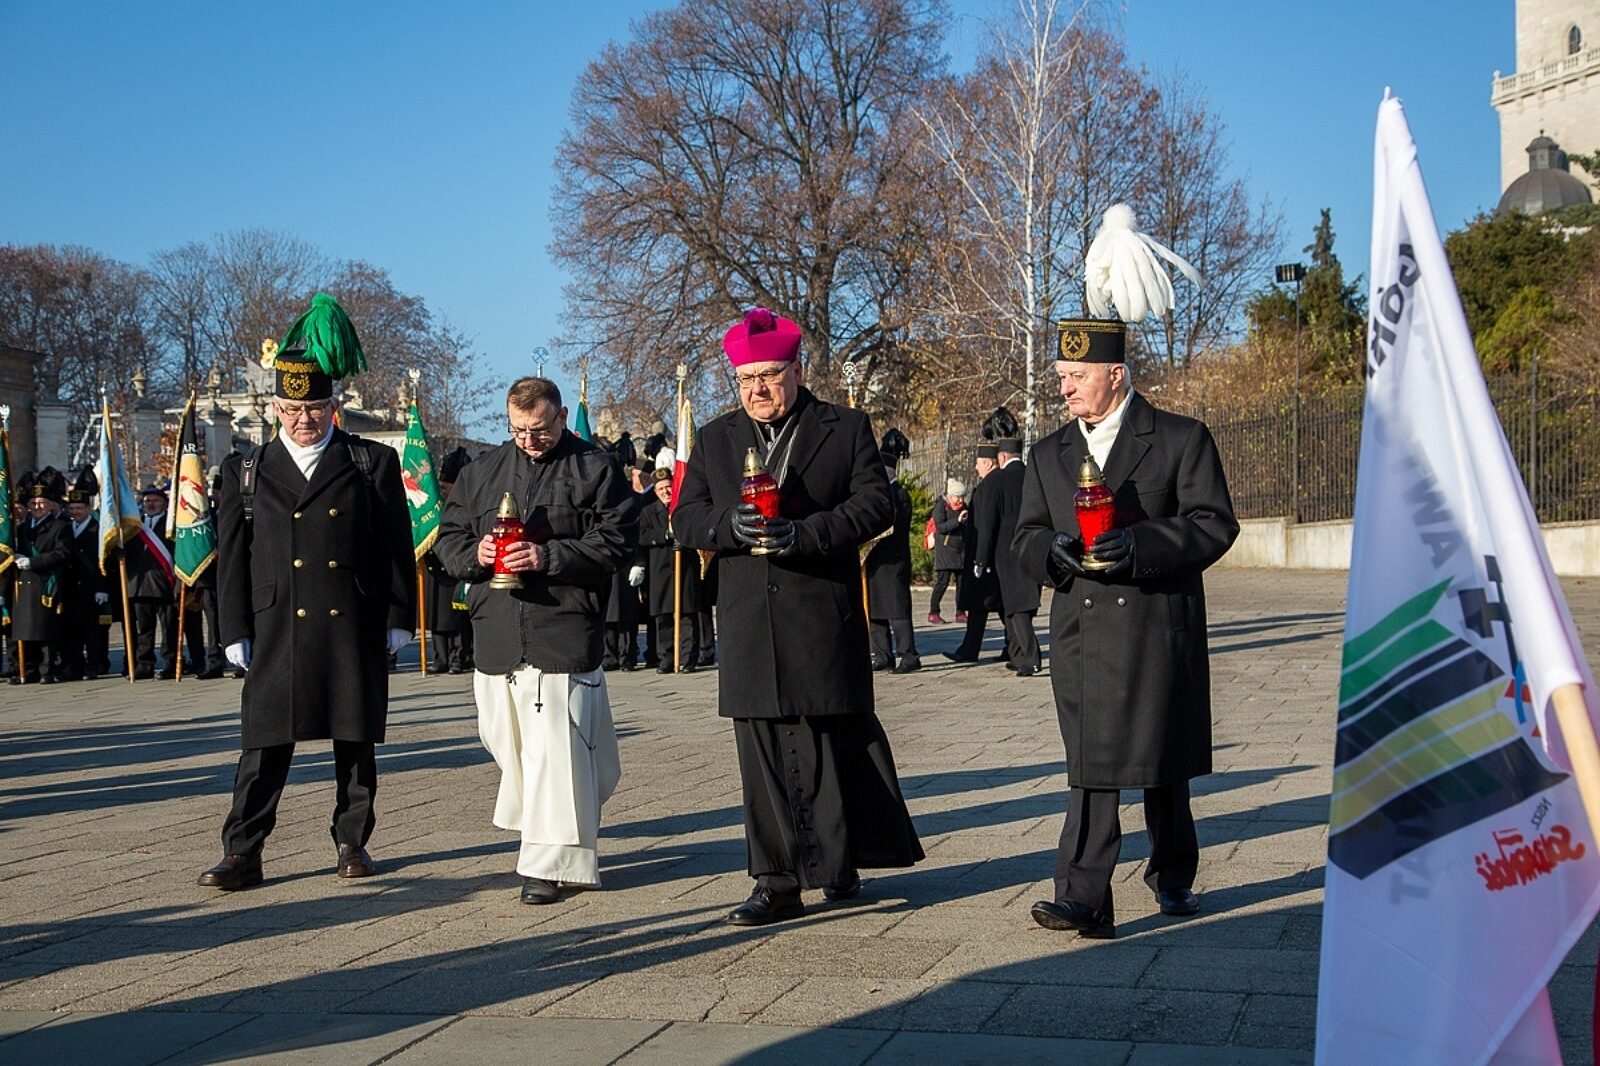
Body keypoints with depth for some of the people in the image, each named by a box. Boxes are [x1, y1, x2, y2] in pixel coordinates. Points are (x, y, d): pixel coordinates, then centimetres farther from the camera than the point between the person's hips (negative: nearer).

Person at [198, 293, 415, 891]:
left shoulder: (372, 464, 5)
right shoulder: (247, 472, 8)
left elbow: (397, 546, 4)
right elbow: (232, 557, 7)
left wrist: (398, 618, 0)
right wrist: (237, 632, 1)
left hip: (355, 630, 0)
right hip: (277, 632, 0)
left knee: (356, 740, 8)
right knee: (265, 743, -1)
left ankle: (352, 841, 20)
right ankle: (242, 854, 3)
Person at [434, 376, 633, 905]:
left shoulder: (595, 469, 2)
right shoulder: (481, 472, 16)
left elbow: (618, 540, -7)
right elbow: (447, 537, 17)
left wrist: (550, 557, -17)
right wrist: (474, 553, -6)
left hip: (565, 634, -5)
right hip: (497, 636, 5)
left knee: (557, 746, -9)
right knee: (505, 741, 11)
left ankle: (552, 861, -3)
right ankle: (548, 837, 29)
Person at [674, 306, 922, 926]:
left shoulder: (846, 430, 4)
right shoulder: (715, 440, 14)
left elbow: (876, 504, -6)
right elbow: (686, 519, 10)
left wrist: (802, 533, -18)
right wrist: (729, 525, -13)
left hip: (825, 619, -3)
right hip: (748, 624, 3)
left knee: (837, 744, 3)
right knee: (763, 754, 3)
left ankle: (842, 862, 19)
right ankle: (777, 883, 8)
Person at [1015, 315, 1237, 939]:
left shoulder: (1181, 440, 1)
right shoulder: (1048, 455, 15)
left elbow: (1214, 524, -5)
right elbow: (1026, 540, 14)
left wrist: (1138, 544, -18)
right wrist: (1053, 550, -10)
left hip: (1158, 627, -3)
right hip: (1081, 631, 3)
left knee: (1163, 763, 8)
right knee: (1091, 768, -4)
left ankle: (1172, 878, 28)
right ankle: (1083, 899, -8)